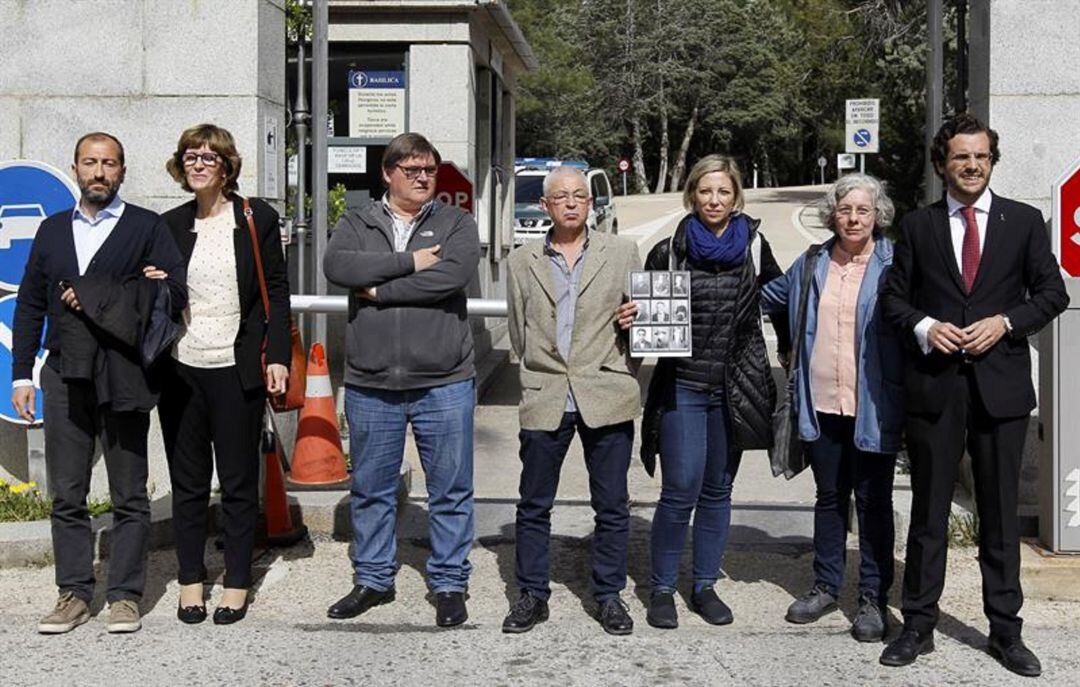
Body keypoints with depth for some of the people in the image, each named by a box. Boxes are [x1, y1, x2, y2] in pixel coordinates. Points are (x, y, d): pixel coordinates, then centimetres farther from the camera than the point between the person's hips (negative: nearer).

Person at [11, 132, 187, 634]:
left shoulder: (147, 228, 2)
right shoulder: (53, 230, 15)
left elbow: (174, 296, -9)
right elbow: (30, 305, 14)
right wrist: (21, 373, 7)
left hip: (123, 380, -4)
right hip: (65, 379, 4)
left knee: (129, 495, 4)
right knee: (66, 495, 7)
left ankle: (124, 596, 12)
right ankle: (74, 594, 17)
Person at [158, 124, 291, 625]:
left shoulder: (257, 218, 1)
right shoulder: (171, 225, 9)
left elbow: (277, 291, -1)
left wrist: (277, 356, -8)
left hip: (237, 370, -3)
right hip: (181, 369, 3)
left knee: (239, 483, 5)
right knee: (188, 482, 9)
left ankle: (237, 584, 15)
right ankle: (190, 581, 20)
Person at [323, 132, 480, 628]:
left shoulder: (456, 224, 4)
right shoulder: (357, 224, 8)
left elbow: (454, 273, -16)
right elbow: (337, 266, -12)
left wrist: (380, 290, -12)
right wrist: (409, 262, -15)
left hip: (444, 383, -1)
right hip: (370, 384, 2)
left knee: (451, 490, 5)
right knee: (370, 489, 12)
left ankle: (449, 584, 18)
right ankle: (373, 580, 27)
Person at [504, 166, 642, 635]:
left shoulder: (622, 253, 6)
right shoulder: (522, 261, 9)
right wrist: (542, 368, 9)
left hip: (606, 397, -1)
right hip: (544, 398, 1)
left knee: (612, 507, 6)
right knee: (534, 505, 7)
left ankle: (609, 595, 20)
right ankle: (532, 595, 20)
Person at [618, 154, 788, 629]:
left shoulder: (754, 247, 4)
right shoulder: (669, 251, 1)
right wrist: (630, 320, -14)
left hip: (737, 388, 2)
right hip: (683, 386, -2)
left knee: (718, 490, 11)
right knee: (681, 491, -7)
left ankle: (705, 586, 23)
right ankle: (662, 588, 10)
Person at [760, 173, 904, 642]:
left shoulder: (895, 265, -5)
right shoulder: (811, 265, 9)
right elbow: (767, 299, 24)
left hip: (874, 408, -4)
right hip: (822, 405, 4)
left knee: (873, 502, 6)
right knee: (829, 497, 15)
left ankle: (874, 599, 16)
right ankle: (826, 587, 28)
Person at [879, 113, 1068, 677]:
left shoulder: (1023, 221, 6)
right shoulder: (918, 226, 7)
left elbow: (1053, 292, 6)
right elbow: (893, 296, 9)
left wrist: (1006, 322, -10)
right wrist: (923, 326, -10)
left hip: (1000, 382, 0)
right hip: (934, 383, 0)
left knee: (1000, 513, 8)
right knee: (928, 510, 7)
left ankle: (1005, 630, 18)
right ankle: (918, 625, 16)